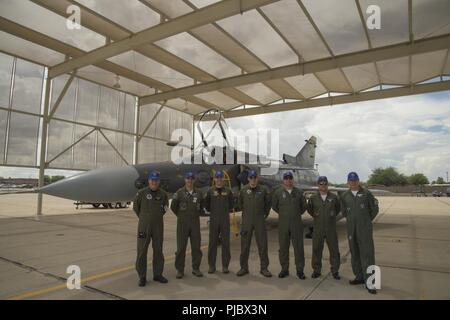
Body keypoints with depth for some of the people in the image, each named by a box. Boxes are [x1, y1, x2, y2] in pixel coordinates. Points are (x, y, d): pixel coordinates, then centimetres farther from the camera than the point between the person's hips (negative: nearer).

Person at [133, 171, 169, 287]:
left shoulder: (163, 194, 1)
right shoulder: (142, 193, -6)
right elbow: (135, 206, 6)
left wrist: (159, 215, 10)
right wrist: (143, 217, 9)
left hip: (158, 226, 3)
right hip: (144, 226, -2)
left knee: (158, 251, 11)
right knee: (142, 251, 1)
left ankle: (158, 274, 25)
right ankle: (142, 277, 13)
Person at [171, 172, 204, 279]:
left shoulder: (199, 193, 4)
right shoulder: (179, 192, -4)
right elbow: (173, 206, 4)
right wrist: (181, 216, 10)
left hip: (195, 223, 2)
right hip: (182, 223, -2)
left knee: (196, 246, 7)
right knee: (181, 247, 3)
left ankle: (196, 268, 19)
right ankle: (180, 270, 14)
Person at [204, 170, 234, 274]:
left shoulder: (227, 191, 4)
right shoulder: (210, 191, 2)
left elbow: (232, 203, 15)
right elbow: (206, 204, 11)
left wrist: (227, 211, 11)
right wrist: (211, 211, 9)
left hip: (225, 220, 1)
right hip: (213, 220, 0)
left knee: (225, 242, 4)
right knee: (212, 243, 4)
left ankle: (225, 265, 14)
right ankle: (211, 265, 15)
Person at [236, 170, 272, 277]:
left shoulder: (263, 190, -1)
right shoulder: (243, 190, 0)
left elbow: (268, 203, 11)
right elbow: (240, 203, 15)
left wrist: (265, 214, 9)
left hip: (260, 220, 0)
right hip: (247, 221, 1)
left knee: (262, 244, 3)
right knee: (245, 245, 6)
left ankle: (264, 268, 15)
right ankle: (244, 267, 18)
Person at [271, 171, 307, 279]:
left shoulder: (299, 192, 2)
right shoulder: (278, 192, -1)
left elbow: (304, 206, 15)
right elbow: (274, 206, 11)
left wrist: (297, 214, 11)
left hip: (297, 224, 0)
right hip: (283, 224, 0)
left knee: (298, 247, 4)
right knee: (283, 247, 7)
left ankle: (300, 270, 16)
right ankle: (284, 269, 19)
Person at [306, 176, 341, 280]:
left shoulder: (333, 197, -2)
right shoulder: (313, 198, -2)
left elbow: (338, 208, 15)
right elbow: (309, 209, 15)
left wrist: (332, 216, 12)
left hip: (331, 228, 0)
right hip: (318, 228, 0)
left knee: (334, 250, 5)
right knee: (316, 250, 6)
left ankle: (335, 271, 20)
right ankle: (316, 270, 19)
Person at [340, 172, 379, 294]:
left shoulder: (366, 193, -2)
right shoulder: (345, 196, 6)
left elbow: (374, 209, 5)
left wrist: (366, 221, 8)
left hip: (365, 229, -3)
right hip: (351, 228, 4)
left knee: (367, 253, -6)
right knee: (355, 253, 10)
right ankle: (359, 277, 22)